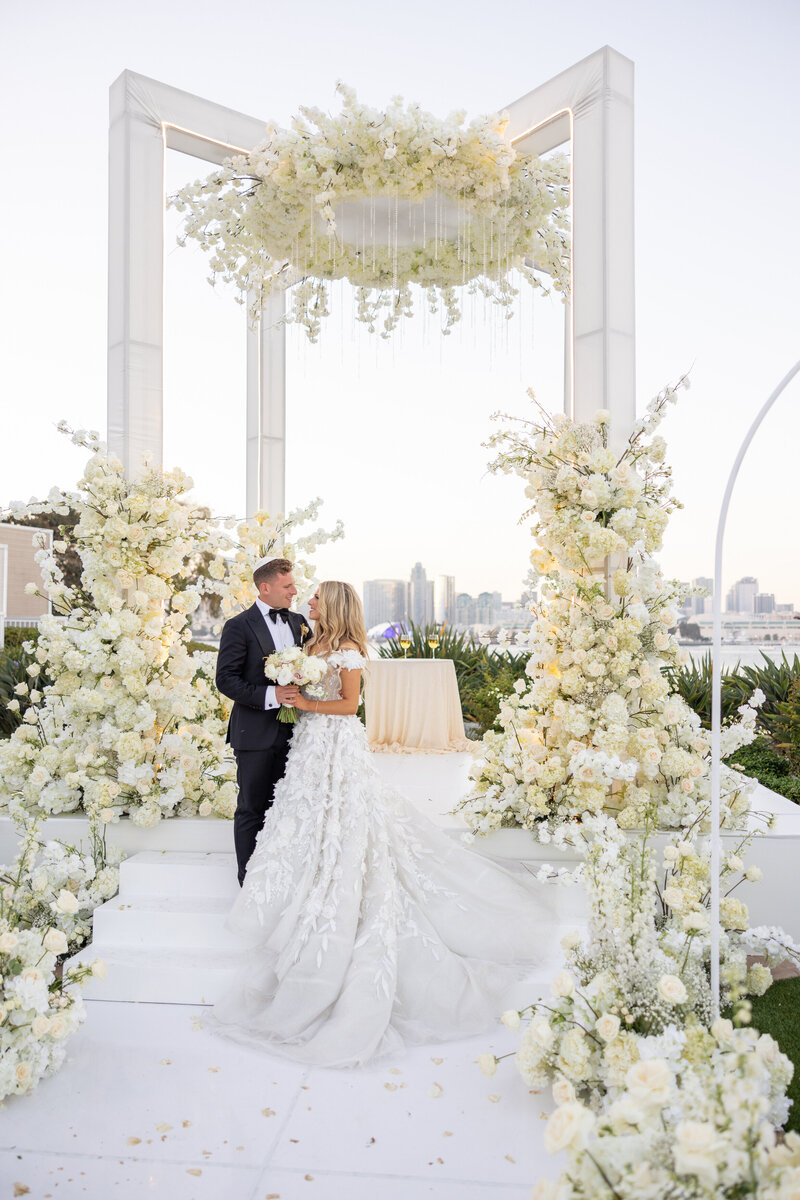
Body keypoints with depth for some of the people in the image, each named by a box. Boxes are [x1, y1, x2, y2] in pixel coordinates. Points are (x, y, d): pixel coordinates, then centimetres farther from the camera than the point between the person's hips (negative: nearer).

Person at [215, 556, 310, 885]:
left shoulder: (298, 622, 10)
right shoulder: (239, 626, -8)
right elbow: (226, 679, -14)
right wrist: (270, 695, -23)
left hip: (290, 731, 5)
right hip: (255, 734, -5)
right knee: (252, 811, 5)